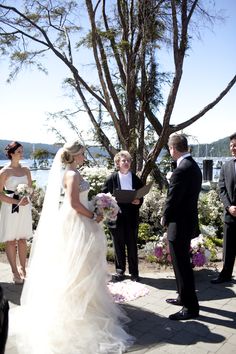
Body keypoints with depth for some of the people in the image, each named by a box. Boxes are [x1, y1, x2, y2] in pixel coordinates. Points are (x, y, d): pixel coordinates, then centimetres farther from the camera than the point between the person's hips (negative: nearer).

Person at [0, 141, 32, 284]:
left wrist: (27, 199, -9)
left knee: (23, 239, 11)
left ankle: (23, 268, 25)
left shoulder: (26, 170, 6)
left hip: (25, 208, 4)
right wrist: (17, 202, -16)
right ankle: (15, 271, 17)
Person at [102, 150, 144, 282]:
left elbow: (141, 197, 10)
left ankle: (134, 272, 20)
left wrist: (138, 202, -10)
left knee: (132, 245, 8)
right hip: (116, 216, -1)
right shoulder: (112, 178, 0)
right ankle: (120, 271, 22)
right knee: (119, 245, 9)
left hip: (132, 216, 1)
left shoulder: (136, 179, 5)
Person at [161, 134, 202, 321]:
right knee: (182, 263, 22)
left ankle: (191, 307, 14)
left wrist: (165, 218, -3)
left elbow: (172, 200, -20)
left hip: (179, 225, -10)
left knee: (182, 265, 2)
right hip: (189, 221, 10)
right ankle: (184, 297, 37)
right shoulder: (194, 166, 7)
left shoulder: (181, 170, -23)